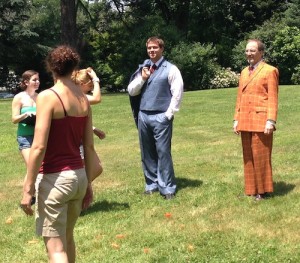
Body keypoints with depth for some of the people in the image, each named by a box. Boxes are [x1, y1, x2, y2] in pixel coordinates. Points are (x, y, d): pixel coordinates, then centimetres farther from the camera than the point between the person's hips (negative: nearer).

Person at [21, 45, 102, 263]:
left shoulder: (47, 97, -14)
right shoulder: (84, 99, 5)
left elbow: (39, 147, -19)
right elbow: (89, 146, 9)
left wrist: (28, 188, -13)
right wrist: (88, 183, 17)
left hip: (54, 178, -7)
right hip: (78, 176, 7)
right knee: (67, 237, 24)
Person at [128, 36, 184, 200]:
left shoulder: (170, 69, -2)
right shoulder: (142, 68, 13)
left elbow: (177, 93, -6)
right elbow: (131, 91, 10)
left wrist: (169, 114, -10)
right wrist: (142, 78, -5)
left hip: (161, 117, -5)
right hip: (143, 116, 5)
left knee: (163, 152, -5)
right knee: (147, 153, 10)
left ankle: (167, 187, 1)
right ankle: (151, 184, 20)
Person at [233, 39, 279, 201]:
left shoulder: (269, 71, -2)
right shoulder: (244, 72, 17)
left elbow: (273, 99, -8)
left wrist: (271, 121, -15)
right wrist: (236, 119, 12)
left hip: (260, 121, -6)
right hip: (245, 122, 6)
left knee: (261, 156, 0)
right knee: (248, 157, 10)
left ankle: (263, 190, 10)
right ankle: (251, 189, 18)